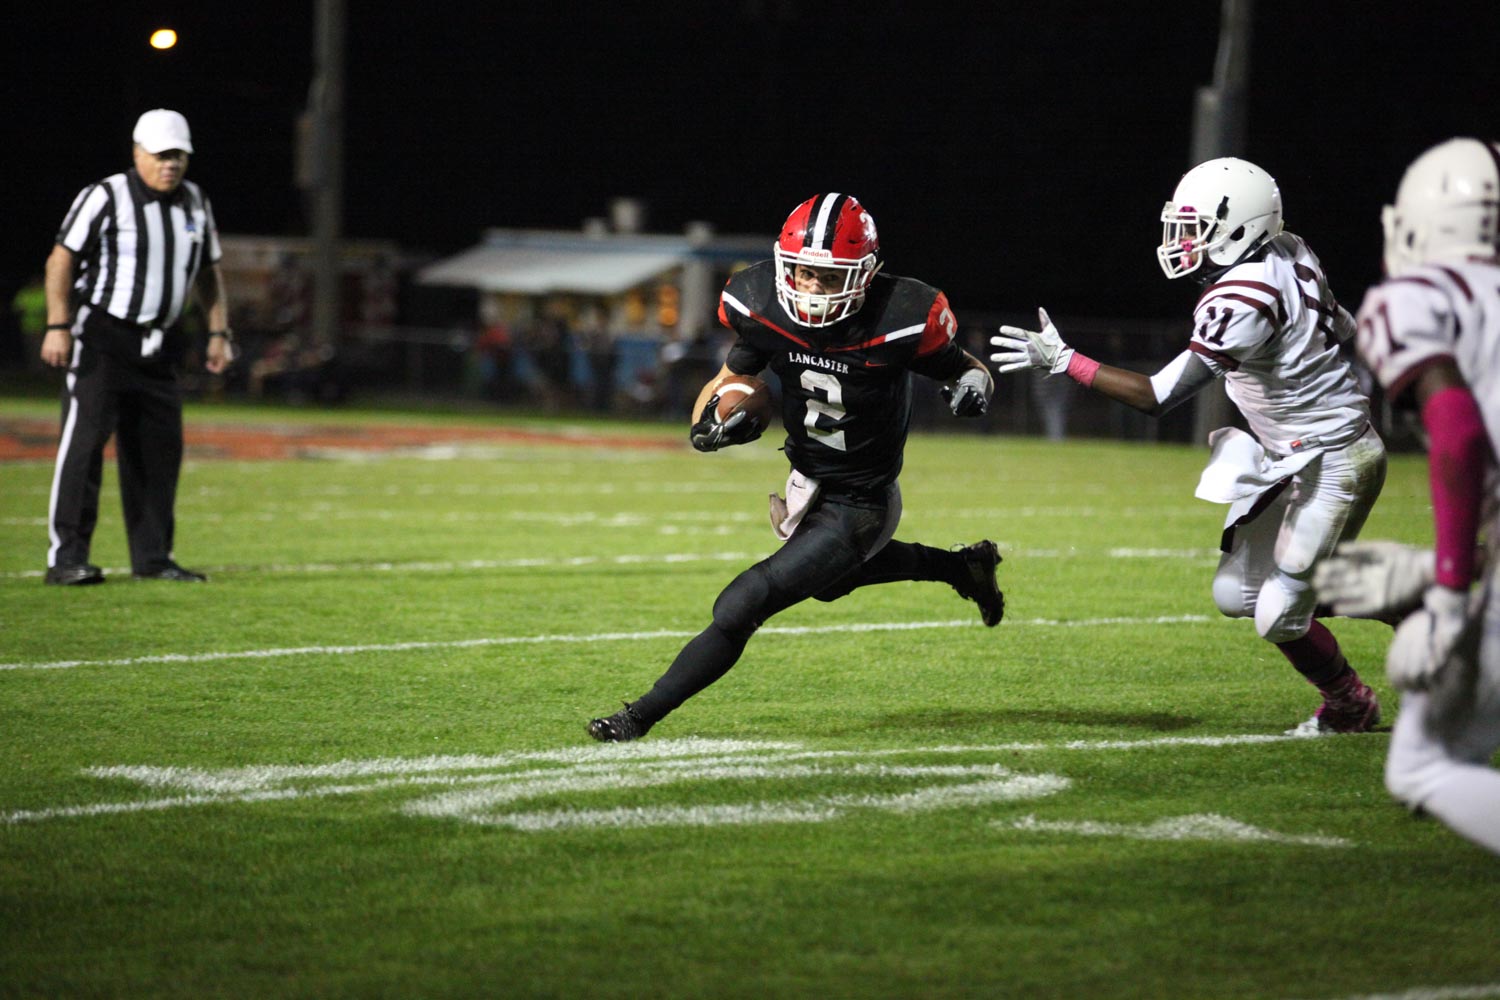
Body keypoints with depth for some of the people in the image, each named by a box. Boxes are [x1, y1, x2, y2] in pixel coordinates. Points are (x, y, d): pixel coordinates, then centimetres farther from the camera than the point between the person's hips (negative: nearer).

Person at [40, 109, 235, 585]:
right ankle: (66, 558, -12)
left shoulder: (194, 203, 9)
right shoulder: (104, 197, -9)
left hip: (159, 346, 6)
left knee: (161, 447, 5)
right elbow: (62, 259, -8)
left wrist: (219, 333, 11)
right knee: (84, 442, -11)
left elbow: (208, 272, 18)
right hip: (102, 336, -6)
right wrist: (57, 326, -15)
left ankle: (152, 557, 14)